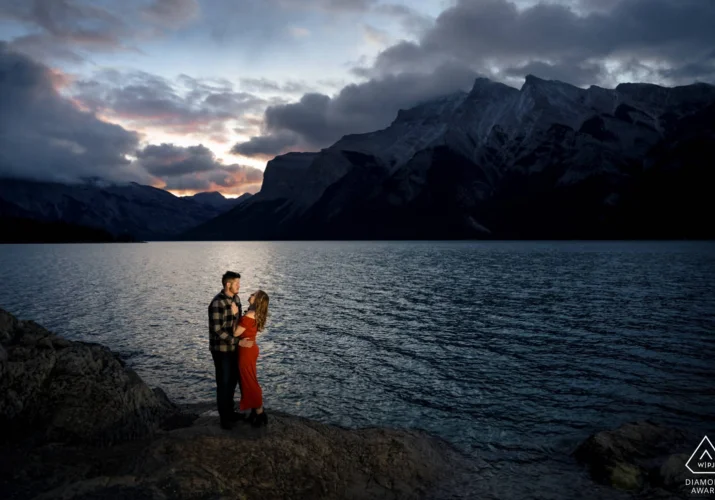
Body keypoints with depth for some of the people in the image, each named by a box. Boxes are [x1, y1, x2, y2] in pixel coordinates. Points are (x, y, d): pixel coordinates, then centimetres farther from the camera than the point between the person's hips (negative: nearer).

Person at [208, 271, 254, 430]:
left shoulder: (235, 298, 2)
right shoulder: (218, 303, -24)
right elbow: (217, 330, -26)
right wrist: (239, 342, -26)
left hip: (233, 347, 8)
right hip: (221, 349, -8)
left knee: (233, 379, 19)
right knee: (224, 382, 5)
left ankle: (230, 411, 36)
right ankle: (224, 417, 20)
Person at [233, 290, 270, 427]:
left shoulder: (249, 316, -25)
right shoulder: (255, 314, 5)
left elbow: (235, 333, -18)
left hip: (246, 350, -9)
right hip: (250, 348, 9)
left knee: (250, 382, 3)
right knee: (249, 381, 18)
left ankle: (259, 413, 13)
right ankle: (256, 411, 27)